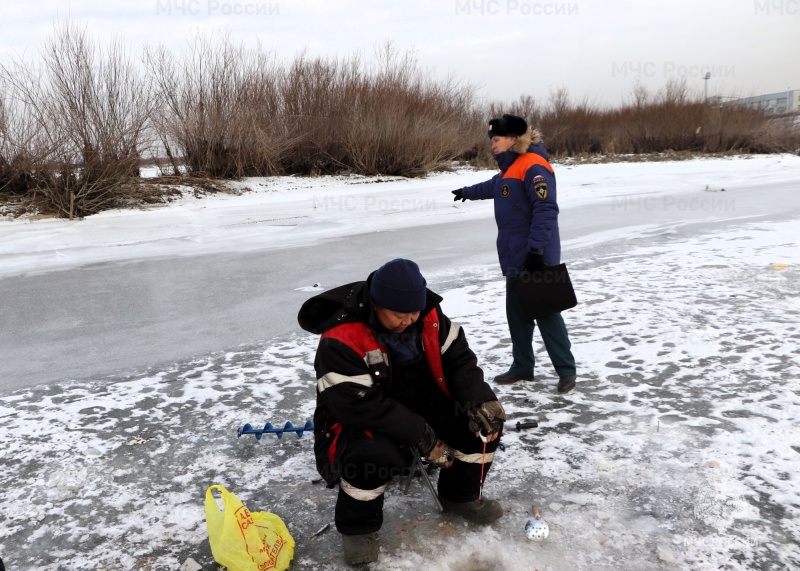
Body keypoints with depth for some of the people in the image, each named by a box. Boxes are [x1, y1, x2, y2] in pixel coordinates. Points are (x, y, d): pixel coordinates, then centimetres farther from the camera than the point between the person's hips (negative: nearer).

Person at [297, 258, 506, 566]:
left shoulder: (429, 316, -10)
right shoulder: (341, 341, -29)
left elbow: (458, 359, -6)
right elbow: (359, 406, -33)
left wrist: (480, 400, -26)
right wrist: (421, 435, -32)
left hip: (422, 407, 6)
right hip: (358, 423, -5)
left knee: (485, 418, -11)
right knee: (375, 454, -39)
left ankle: (460, 494, 16)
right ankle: (357, 527, -5)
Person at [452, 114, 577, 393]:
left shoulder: (533, 166, -16)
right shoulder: (511, 167, 15)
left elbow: (546, 210, -25)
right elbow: (494, 185, 37)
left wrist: (536, 249, -29)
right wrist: (467, 192, 52)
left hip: (534, 257, -10)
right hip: (515, 256, 10)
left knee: (545, 312, -4)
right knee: (516, 313, 13)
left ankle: (566, 370, 8)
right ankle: (522, 366, 24)